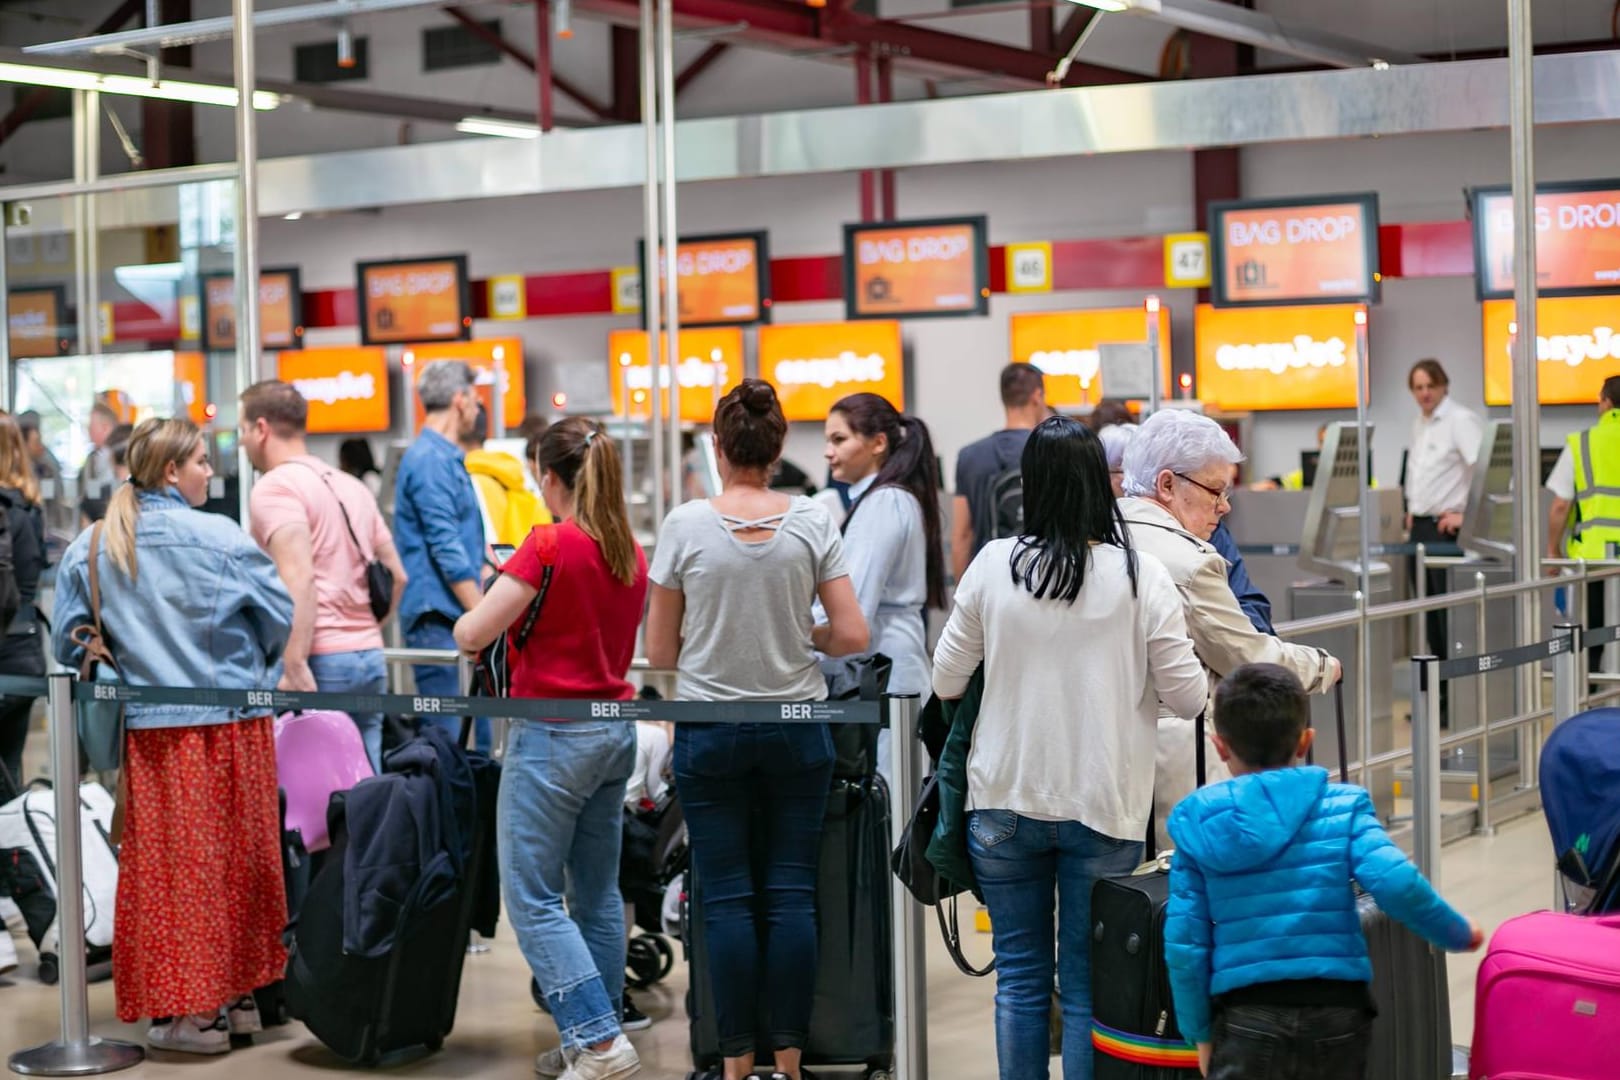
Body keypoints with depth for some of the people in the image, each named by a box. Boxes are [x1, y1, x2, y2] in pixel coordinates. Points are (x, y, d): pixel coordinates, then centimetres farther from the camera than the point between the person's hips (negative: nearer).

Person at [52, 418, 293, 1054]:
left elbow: (68, 642, 5)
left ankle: (188, 1009, 6)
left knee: (165, 864, 6)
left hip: (150, 732, 2)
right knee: (235, 859, 9)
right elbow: (280, 612, -3)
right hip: (230, 725, -2)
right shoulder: (219, 538, -7)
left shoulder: (90, 547, 2)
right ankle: (237, 995, 17)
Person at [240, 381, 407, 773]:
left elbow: (298, 578, -19)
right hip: (370, 657, 8)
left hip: (319, 659, -8)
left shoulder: (274, 488, -6)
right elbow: (396, 575, 20)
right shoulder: (351, 486, 19)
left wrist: (294, 666, -23)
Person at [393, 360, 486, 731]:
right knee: (447, 732, -10)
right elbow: (446, 551, -19)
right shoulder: (431, 461, -13)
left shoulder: (446, 458, 19)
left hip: (455, 616, 10)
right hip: (438, 616, -10)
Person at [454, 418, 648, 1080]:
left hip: (553, 733, -8)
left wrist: (469, 620, 8)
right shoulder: (631, 551, 7)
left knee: (533, 899, -2)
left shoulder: (550, 544, -15)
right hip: (615, 728, 8)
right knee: (597, 893, 13)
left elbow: (473, 634, -15)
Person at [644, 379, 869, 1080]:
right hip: (795, 730, 1)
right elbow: (851, 636, -5)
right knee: (791, 896, 5)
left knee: (727, 899, 3)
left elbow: (660, 652, -2)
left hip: (710, 732, -1)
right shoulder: (812, 524, -4)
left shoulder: (685, 526, -6)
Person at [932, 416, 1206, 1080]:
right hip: (1103, 804, -1)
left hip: (1005, 801, 1)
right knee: (1088, 987, 7)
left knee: (1019, 977, 12)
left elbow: (946, 681, 3)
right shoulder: (1140, 576, -9)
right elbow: (1187, 696, -5)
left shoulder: (992, 566, -6)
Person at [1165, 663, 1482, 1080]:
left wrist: (1201, 1032, 9)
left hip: (1247, 1018, -1)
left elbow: (1184, 942, 1)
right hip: (1336, 1012, 1)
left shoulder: (1199, 822, 4)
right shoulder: (1342, 806, 2)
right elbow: (1396, 883, -13)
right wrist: (1460, 935, 4)